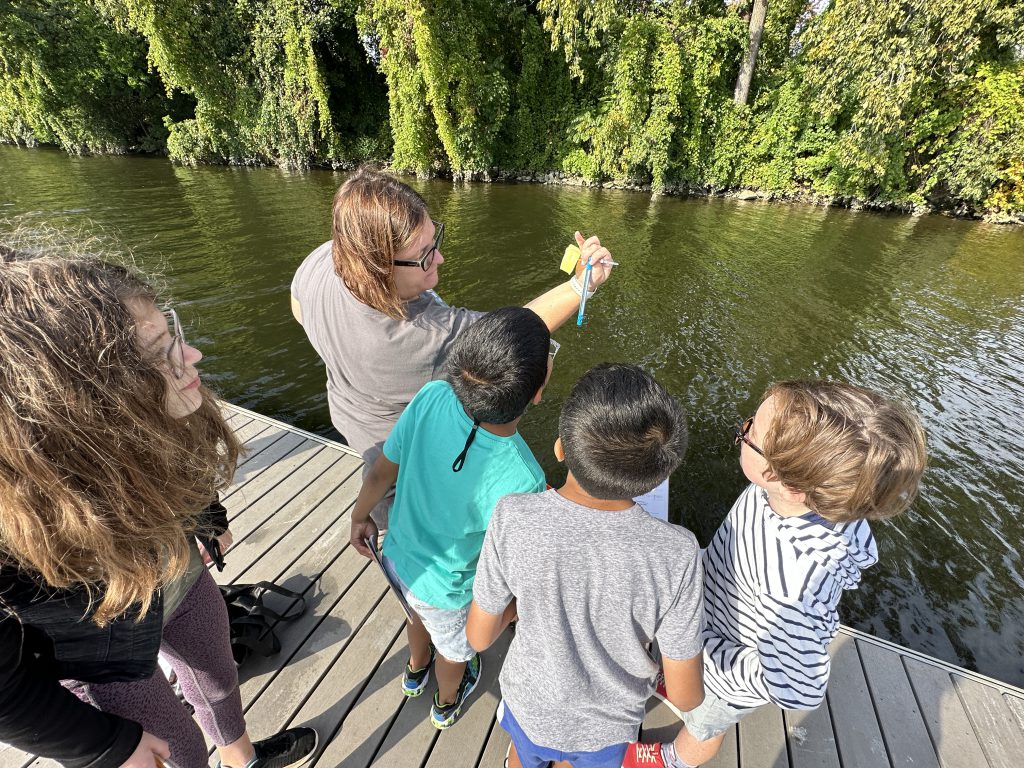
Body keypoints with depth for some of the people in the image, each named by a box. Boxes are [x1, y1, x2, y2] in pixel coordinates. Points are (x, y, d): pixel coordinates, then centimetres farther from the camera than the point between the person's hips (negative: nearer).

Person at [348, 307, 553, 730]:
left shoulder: (432, 397, -31)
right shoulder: (520, 483, -41)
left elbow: (381, 472, -14)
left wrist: (360, 517, 6)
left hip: (398, 554, 4)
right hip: (446, 590, -3)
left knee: (422, 615, 38)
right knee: (455, 648, 32)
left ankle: (415, 670, 70)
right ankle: (446, 704, 66)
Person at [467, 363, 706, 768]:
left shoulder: (513, 519, -35)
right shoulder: (675, 554, -35)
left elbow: (479, 637, -18)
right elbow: (685, 696, -18)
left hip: (531, 704, 0)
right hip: (608, 723, 0)